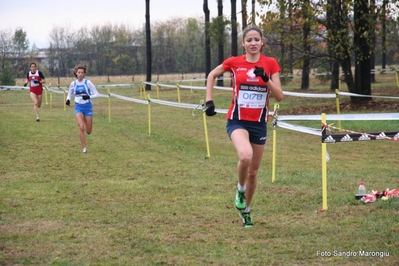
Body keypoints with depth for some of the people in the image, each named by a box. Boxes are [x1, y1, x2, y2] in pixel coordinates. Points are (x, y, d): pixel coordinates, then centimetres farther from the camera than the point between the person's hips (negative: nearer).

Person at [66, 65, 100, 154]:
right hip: (78, 107, 1)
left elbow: (96, 94, -5)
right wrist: (68, 99, -4)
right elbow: (70, 94, 19)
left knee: (88, 131, 6)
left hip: (87, 107, -1)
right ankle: (84, 148, -11)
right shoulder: (73, 84, 2)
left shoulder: (87, 83, -6)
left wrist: (89, 97, -24)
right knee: (81, 127, -21)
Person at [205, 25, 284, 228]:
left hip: (259, 123, 2)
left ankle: (246, 210, 33)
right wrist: (209, 101, 4)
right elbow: (212, 75, 14)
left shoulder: (270, 64, -1)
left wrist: (266, 79, -20)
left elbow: (279, 96, -5)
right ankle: (240, 191, -2)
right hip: (237, 120, -2)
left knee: (253, 171, 11)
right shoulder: (234, 63, -3)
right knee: (245, 156, -31)